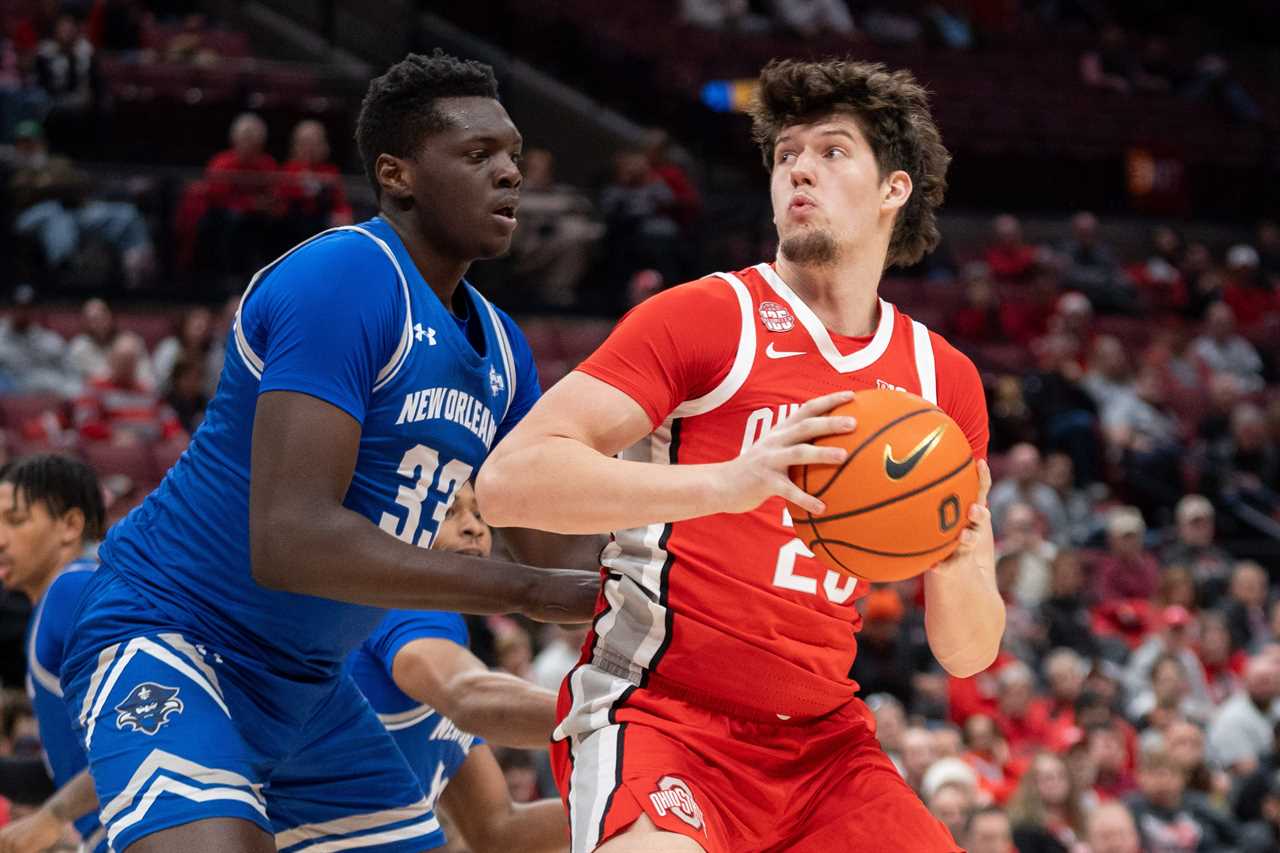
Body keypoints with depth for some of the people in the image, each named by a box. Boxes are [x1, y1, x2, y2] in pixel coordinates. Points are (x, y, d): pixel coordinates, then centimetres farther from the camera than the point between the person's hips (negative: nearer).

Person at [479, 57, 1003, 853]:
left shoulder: (944, 379, 11)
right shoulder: (702, 317, -5)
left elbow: (968, 653, 12)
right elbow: (508, 480, -17)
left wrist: (955, 568, -12)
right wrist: (722, 482, -28)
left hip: (821, 737, 6)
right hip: (658, 716, -6)